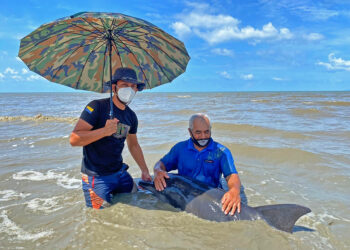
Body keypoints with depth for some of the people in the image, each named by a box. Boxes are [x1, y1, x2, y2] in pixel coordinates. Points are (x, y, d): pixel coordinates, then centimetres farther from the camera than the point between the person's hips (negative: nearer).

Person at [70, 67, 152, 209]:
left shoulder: (131, 116, 7)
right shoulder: (97, 107, -14)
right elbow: (74, 139, -21)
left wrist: (145, 170, 16)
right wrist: (104, 131, -31)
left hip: (120, 173, 7)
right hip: (96, 177, -6)